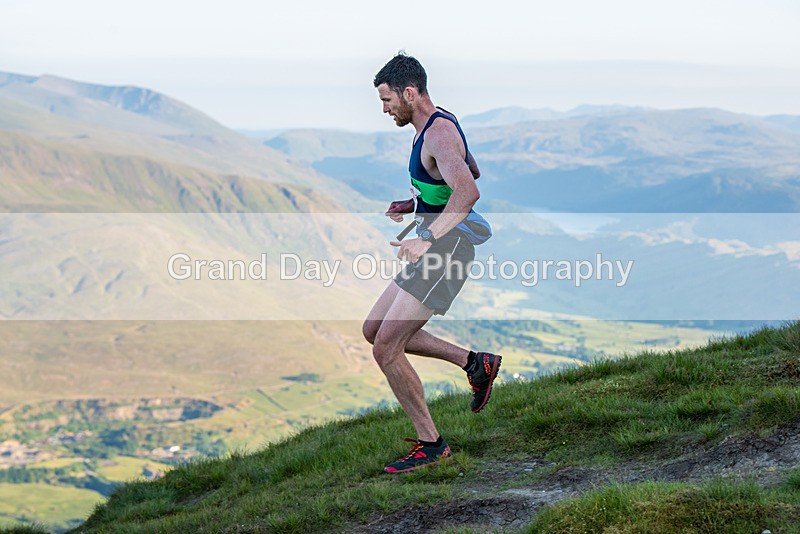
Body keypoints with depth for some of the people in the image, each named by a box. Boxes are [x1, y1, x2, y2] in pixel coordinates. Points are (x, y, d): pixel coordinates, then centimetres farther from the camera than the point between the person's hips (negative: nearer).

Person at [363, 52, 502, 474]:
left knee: (386, 348, -12)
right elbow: (471, 170, 31)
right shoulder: (439, 124, 14)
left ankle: (431, 444, 0)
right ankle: (474, 363, 17)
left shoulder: (439, 134, -19)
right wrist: (412, 204, 24)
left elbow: (467, 191, -35)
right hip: (433, 249, 11)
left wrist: (427, 240, -42)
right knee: (374, 331, 13)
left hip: (446, 248, -11)